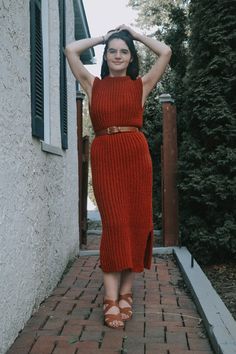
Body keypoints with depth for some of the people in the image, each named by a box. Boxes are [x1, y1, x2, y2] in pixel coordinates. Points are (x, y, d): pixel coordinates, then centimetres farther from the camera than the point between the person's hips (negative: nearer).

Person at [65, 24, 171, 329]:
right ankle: (111, 299, -7)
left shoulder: (141, 85, 13)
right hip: (104, 157, -1)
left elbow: (165, 52, 7)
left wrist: (134, 33, 19)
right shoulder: (93, 85, 14)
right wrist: (103, 37, 20)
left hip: (136, 155, 1)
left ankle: (126, 293, 8)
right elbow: (70, 50, 10)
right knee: (114, 224, -9)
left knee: (136, 222, -2)